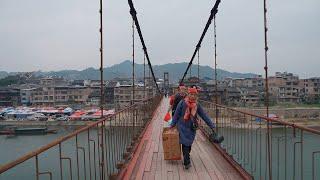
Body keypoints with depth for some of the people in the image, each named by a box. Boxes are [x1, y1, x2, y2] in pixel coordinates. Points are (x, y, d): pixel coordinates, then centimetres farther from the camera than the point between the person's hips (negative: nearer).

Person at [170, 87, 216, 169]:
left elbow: (204, 116, 4)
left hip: (192, 128, 4)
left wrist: (212, 126, 4)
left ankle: (186, 158, 34)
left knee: (189, 144, 13)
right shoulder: (182, 103, -9)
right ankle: (187, 162, -3)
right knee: (185, 144, -8)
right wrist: (172, 125, 2)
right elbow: (176, 114, -2)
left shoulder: (197, 105, 1)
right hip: (183, 127, -3)